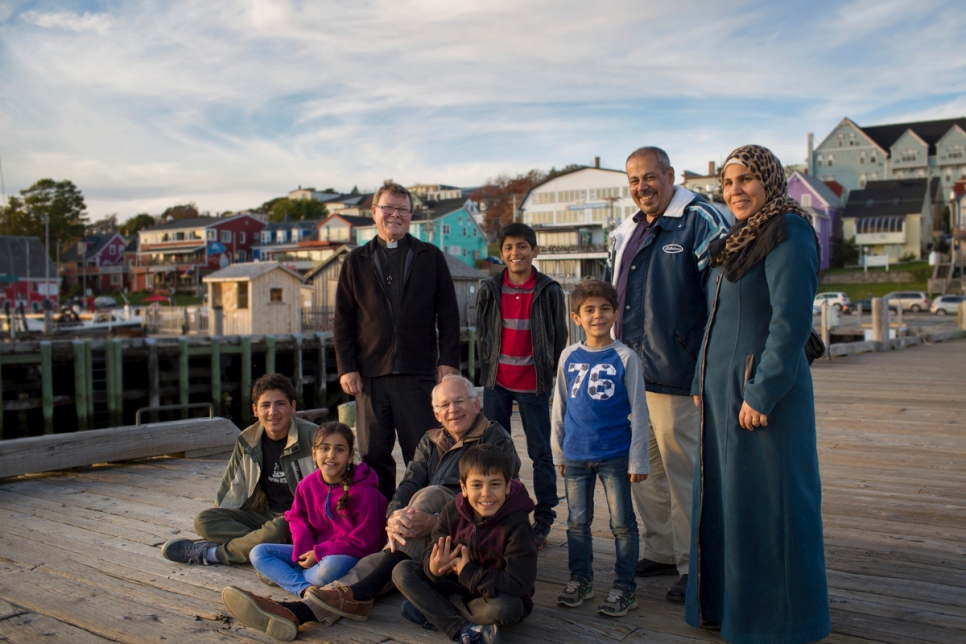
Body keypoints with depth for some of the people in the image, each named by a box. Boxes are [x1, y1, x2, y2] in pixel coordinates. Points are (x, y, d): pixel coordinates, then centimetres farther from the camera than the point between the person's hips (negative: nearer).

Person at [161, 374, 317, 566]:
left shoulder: (311, 437, -13)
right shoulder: (248, 442, 3)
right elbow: (232, 487, 12)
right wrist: (216, 526, 9)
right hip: (265, 514, 6)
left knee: (276, 530, -39)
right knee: (204, 519, -10)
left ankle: (211, 553, -19)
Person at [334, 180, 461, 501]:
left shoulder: (431, 257, 10)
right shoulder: (356, 261, 11)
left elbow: (448, 314, 7)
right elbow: (343, 319, 9)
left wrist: (448, 359, -2)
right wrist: (347, 367, 0)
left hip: (418, 372, -1)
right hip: (371, 375, 1)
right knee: (374, 456, 6)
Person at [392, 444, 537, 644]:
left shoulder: (516, 524, -25)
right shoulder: (452, 511, -10)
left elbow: (520, 584, -30)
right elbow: (431, 555, -7)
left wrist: (468, 573, -26)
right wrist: (434, 567, -33)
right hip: (461, 584, 5)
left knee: (505, 608, -39)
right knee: (402, 571, -12)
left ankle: (434, 613, -14)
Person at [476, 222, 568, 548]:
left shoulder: (549, 291, -4)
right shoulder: (489, 289, 3)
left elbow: (559, 338, 3)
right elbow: (481, 333, 11)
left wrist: (547, 376, 2)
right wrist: (488, 368, 7)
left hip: (533, 383, -2)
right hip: (497, 381, 3)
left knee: (541, 452, 5)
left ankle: (544, 519, 13)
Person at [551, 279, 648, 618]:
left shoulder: (625, 357, -6)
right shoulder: (569, 357, 3)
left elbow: (638, 412, -4)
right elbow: (559, 408, 9)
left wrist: (638, 460, -6)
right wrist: (559, 453, 9)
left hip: (615, 455, -3)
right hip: (576, 455, 3)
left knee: (622, 523, 5)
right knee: (577, 521, 13)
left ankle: (624, 587, 17)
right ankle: (580, 579, 28)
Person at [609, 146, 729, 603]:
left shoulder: (698, 221, -9)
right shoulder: (625, 233, 16)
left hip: (673, 375, -8)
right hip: (628, 374, 8)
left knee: (683, 472, -1)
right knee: (644, 471, 15)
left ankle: (694, 567, 11)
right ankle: (661, 552, 29)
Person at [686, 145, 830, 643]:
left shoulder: (787, 233, -12)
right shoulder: (737, 241, 16)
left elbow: (791, 321, -19)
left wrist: (761, 393, -20)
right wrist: (703, 382, 14)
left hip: (764, 394, -9)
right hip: (724, 392, 9)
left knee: (767, 503, 0)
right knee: (721, 500, 14)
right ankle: (727, 603, 27)